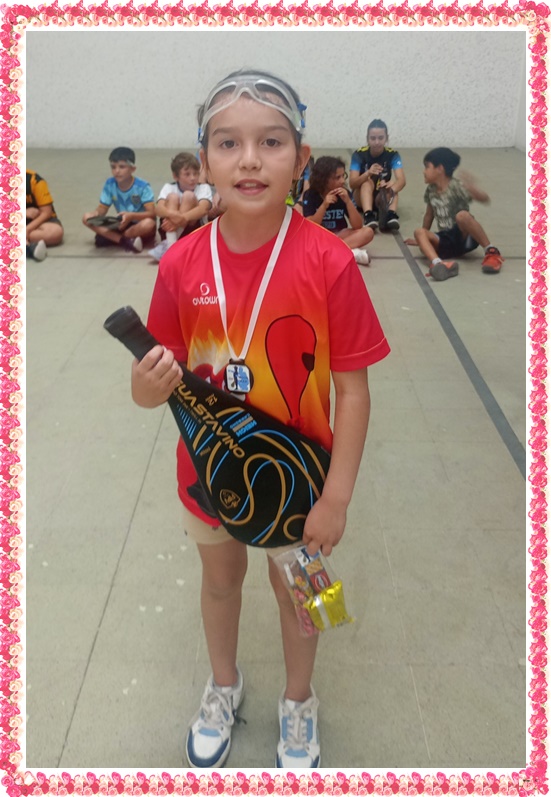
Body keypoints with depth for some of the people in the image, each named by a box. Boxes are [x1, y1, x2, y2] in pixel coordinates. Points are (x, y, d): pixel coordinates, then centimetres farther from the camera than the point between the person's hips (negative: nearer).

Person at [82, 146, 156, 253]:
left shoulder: (142, 187, -17)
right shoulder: (109, 184, -4)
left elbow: (152, 213, -23)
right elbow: (102, 209, -1)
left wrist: (131, 216, -40)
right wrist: (95, 214, -25)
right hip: (122, 225, 4)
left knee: (149, 223, -40)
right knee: (87, 218, -13)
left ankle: (110, 237, -21)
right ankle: (126, 241, -31)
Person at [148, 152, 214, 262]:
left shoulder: (204, 188, -2)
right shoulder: (168, 188, 2)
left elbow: (203, 209, -22)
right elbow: (159, 208, -18)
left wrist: (183, 218, -41)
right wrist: (172, 214, -42)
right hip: (169, 230, 1)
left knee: (189, 196, -20)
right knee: (172, 197, -18)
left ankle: (167, 245, -33)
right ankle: (170, 242, -38)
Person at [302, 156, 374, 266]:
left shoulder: (345, 193, -6)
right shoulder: (310, 195, -11)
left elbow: (357, 226, -12)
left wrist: (348, 201, -24)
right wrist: (324, 205, -29)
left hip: (339, 235, 2)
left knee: (367, 232, -22)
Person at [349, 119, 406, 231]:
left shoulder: (392, 154, -12)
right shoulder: (359, 154, -14)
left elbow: (402, 179, -27)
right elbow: (352, 183, -24)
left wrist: (391, 189, -51)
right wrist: (368, 173, -44)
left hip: (383, 199, 1)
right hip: (362, 199, -1)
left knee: (393, 185, -29)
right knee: (368, 181, -31)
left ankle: (391, 215, -53)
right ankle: (368, 216, -52)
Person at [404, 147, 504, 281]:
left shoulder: (456, 186, -13)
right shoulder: (430, 190, 8)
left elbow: (485, 199, -26)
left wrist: (472, 188, -47)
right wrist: (422, 238, 27)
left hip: (465, 237, -6)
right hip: (446, 241, 6)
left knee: (462, 215, -36)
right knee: (419, 232, -22)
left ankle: (491, 252, -21)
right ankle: (438, 263, -52)